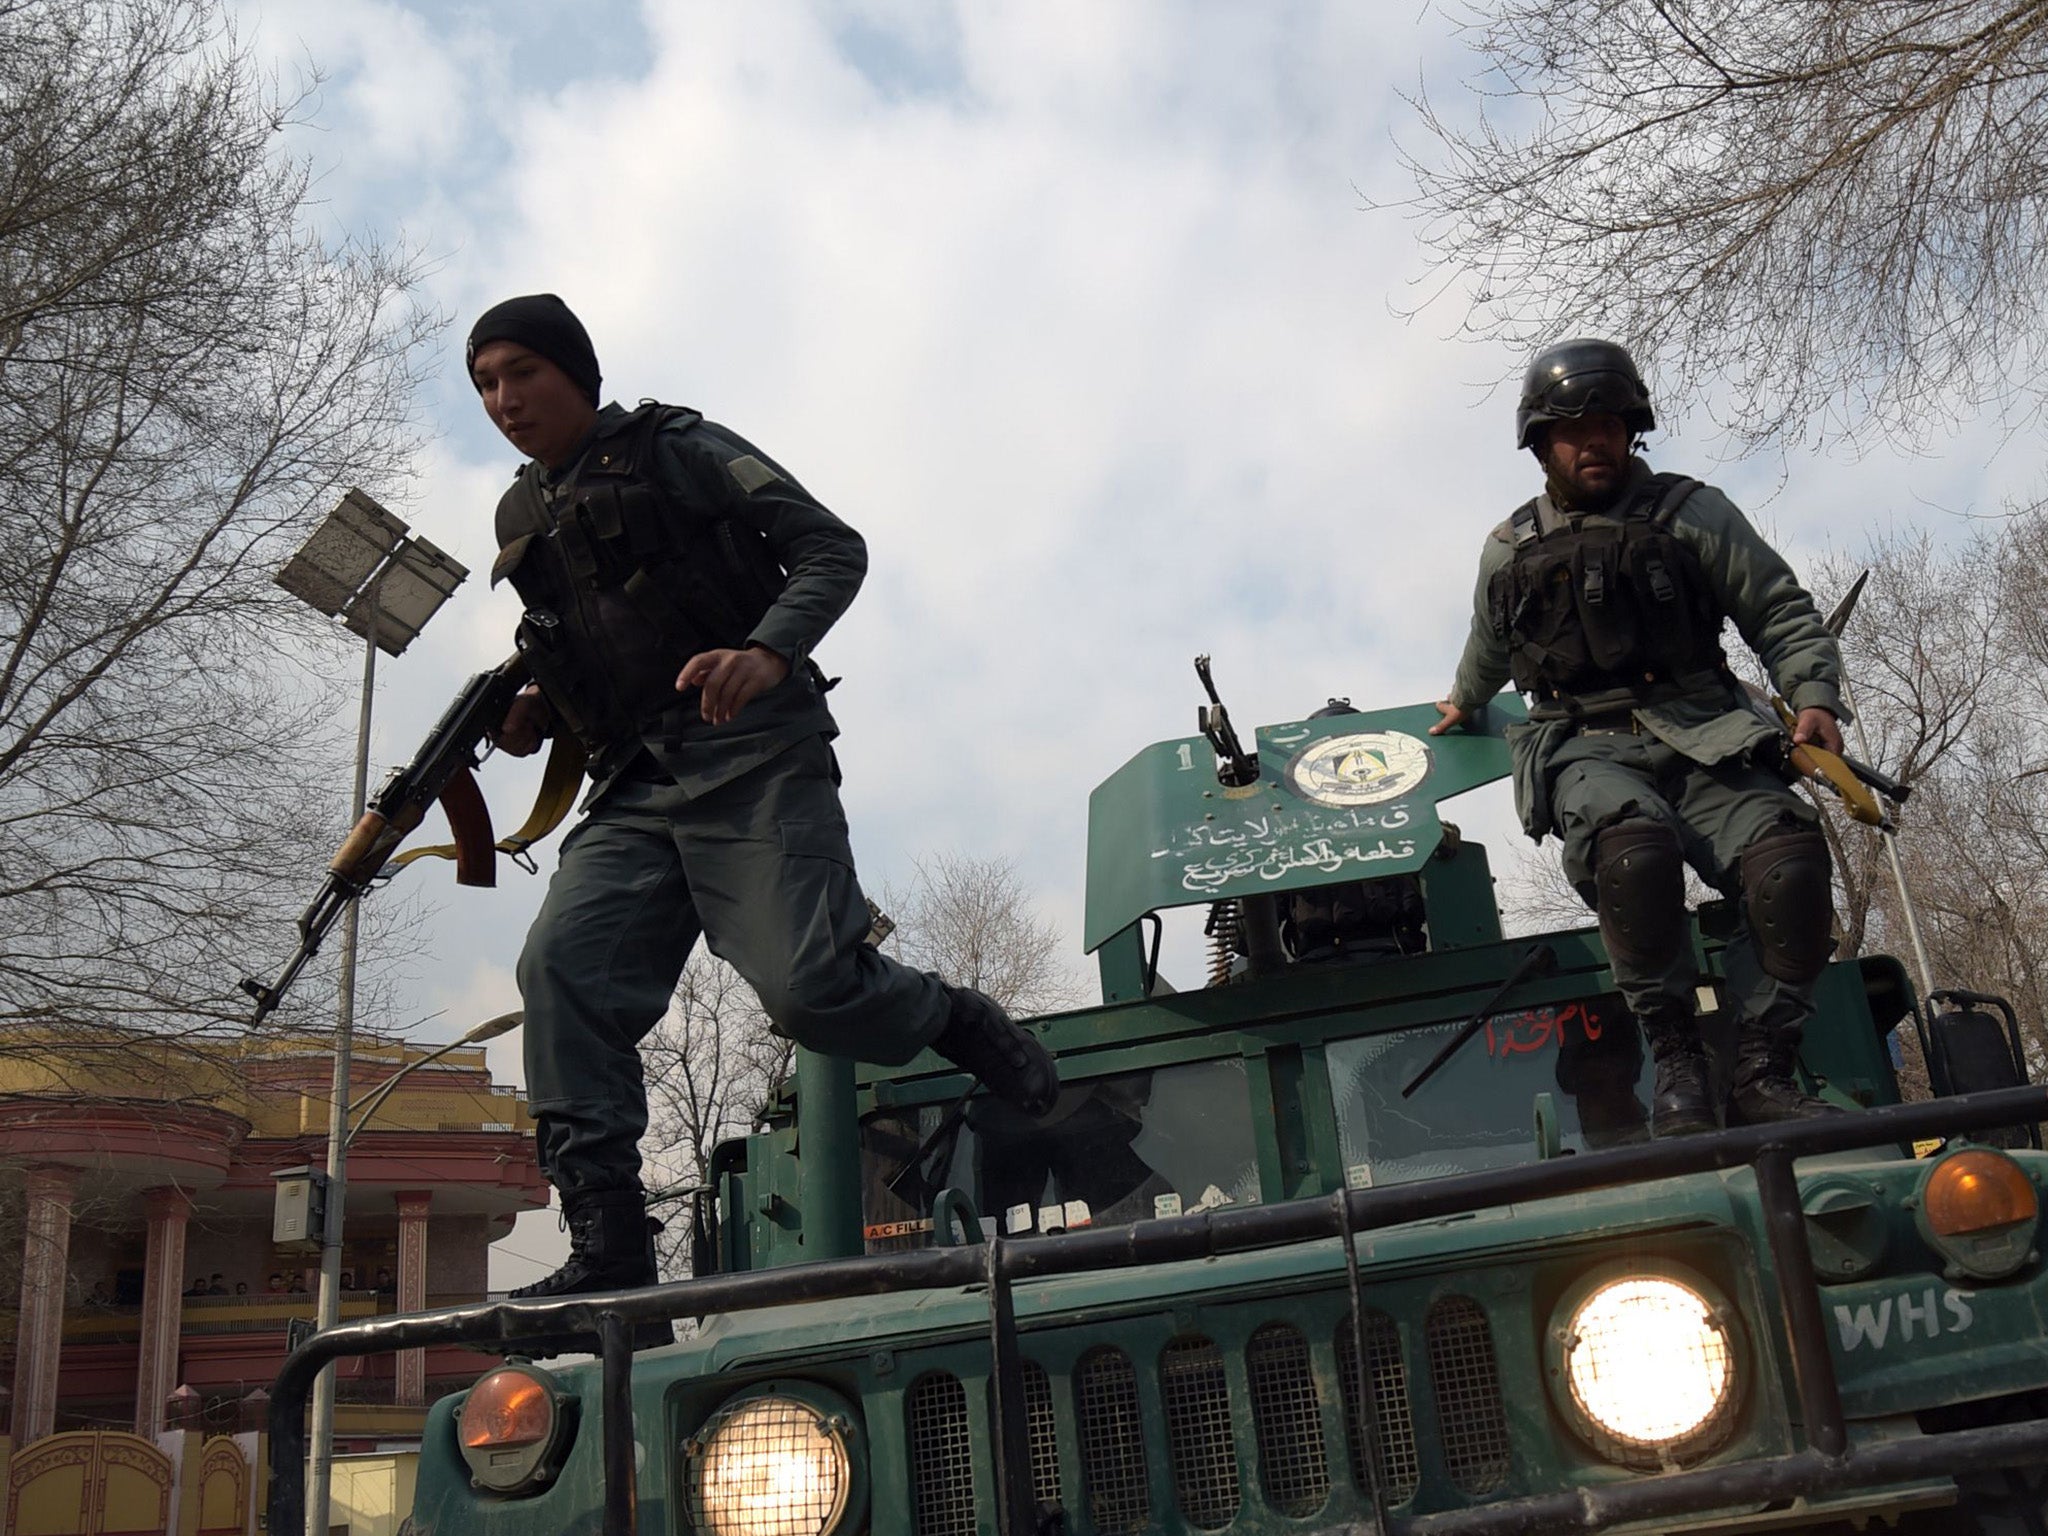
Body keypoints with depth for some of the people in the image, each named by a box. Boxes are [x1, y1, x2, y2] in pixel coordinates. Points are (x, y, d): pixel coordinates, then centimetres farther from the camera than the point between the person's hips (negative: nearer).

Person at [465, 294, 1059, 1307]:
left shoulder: (677, 450, 5)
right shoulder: (523, 522, 23)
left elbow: (833, 549, -1)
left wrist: (769, 650, -20)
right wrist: (533, 714, 9)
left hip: (752, 755, -6)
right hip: (635, 787, 6)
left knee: (807, 985, -20)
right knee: (563, 967, -16)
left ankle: (959, 1025, 11)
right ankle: (605, 1242, -15)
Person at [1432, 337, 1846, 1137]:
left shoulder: (1691, 514, 11)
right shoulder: (1510, 551, 17)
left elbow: (1782, 613, 8)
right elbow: (1489, 647, 38)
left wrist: (1814, 697, -8)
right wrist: (1462, 704, 53)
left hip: (1697, 733, 1)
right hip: (1583, 747, 0)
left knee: (1787, 852, -30)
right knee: (1635, 845, -37)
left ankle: (1764, 1075, -20)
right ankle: (1675, 1056, -23)